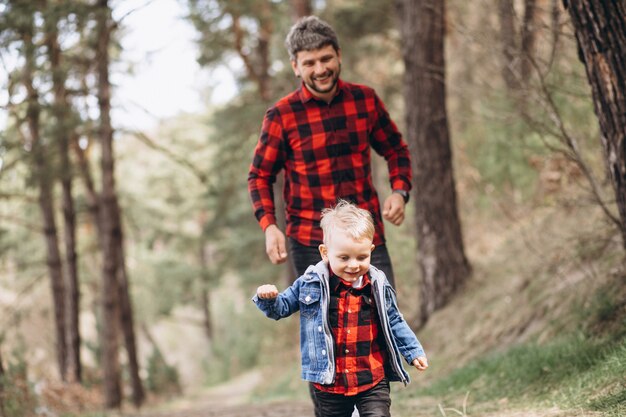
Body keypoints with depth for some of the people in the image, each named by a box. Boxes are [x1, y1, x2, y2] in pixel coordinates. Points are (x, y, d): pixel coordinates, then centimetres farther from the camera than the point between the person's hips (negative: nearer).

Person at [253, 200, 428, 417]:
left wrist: (413, 351, 9)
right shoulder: (311, 284, -6)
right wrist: (269, 299, -16)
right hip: (328, 383, 0)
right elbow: (282, 307, 5)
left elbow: (393, 322, 11)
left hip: (373, 382, 0)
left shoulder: (378, 285, -2)